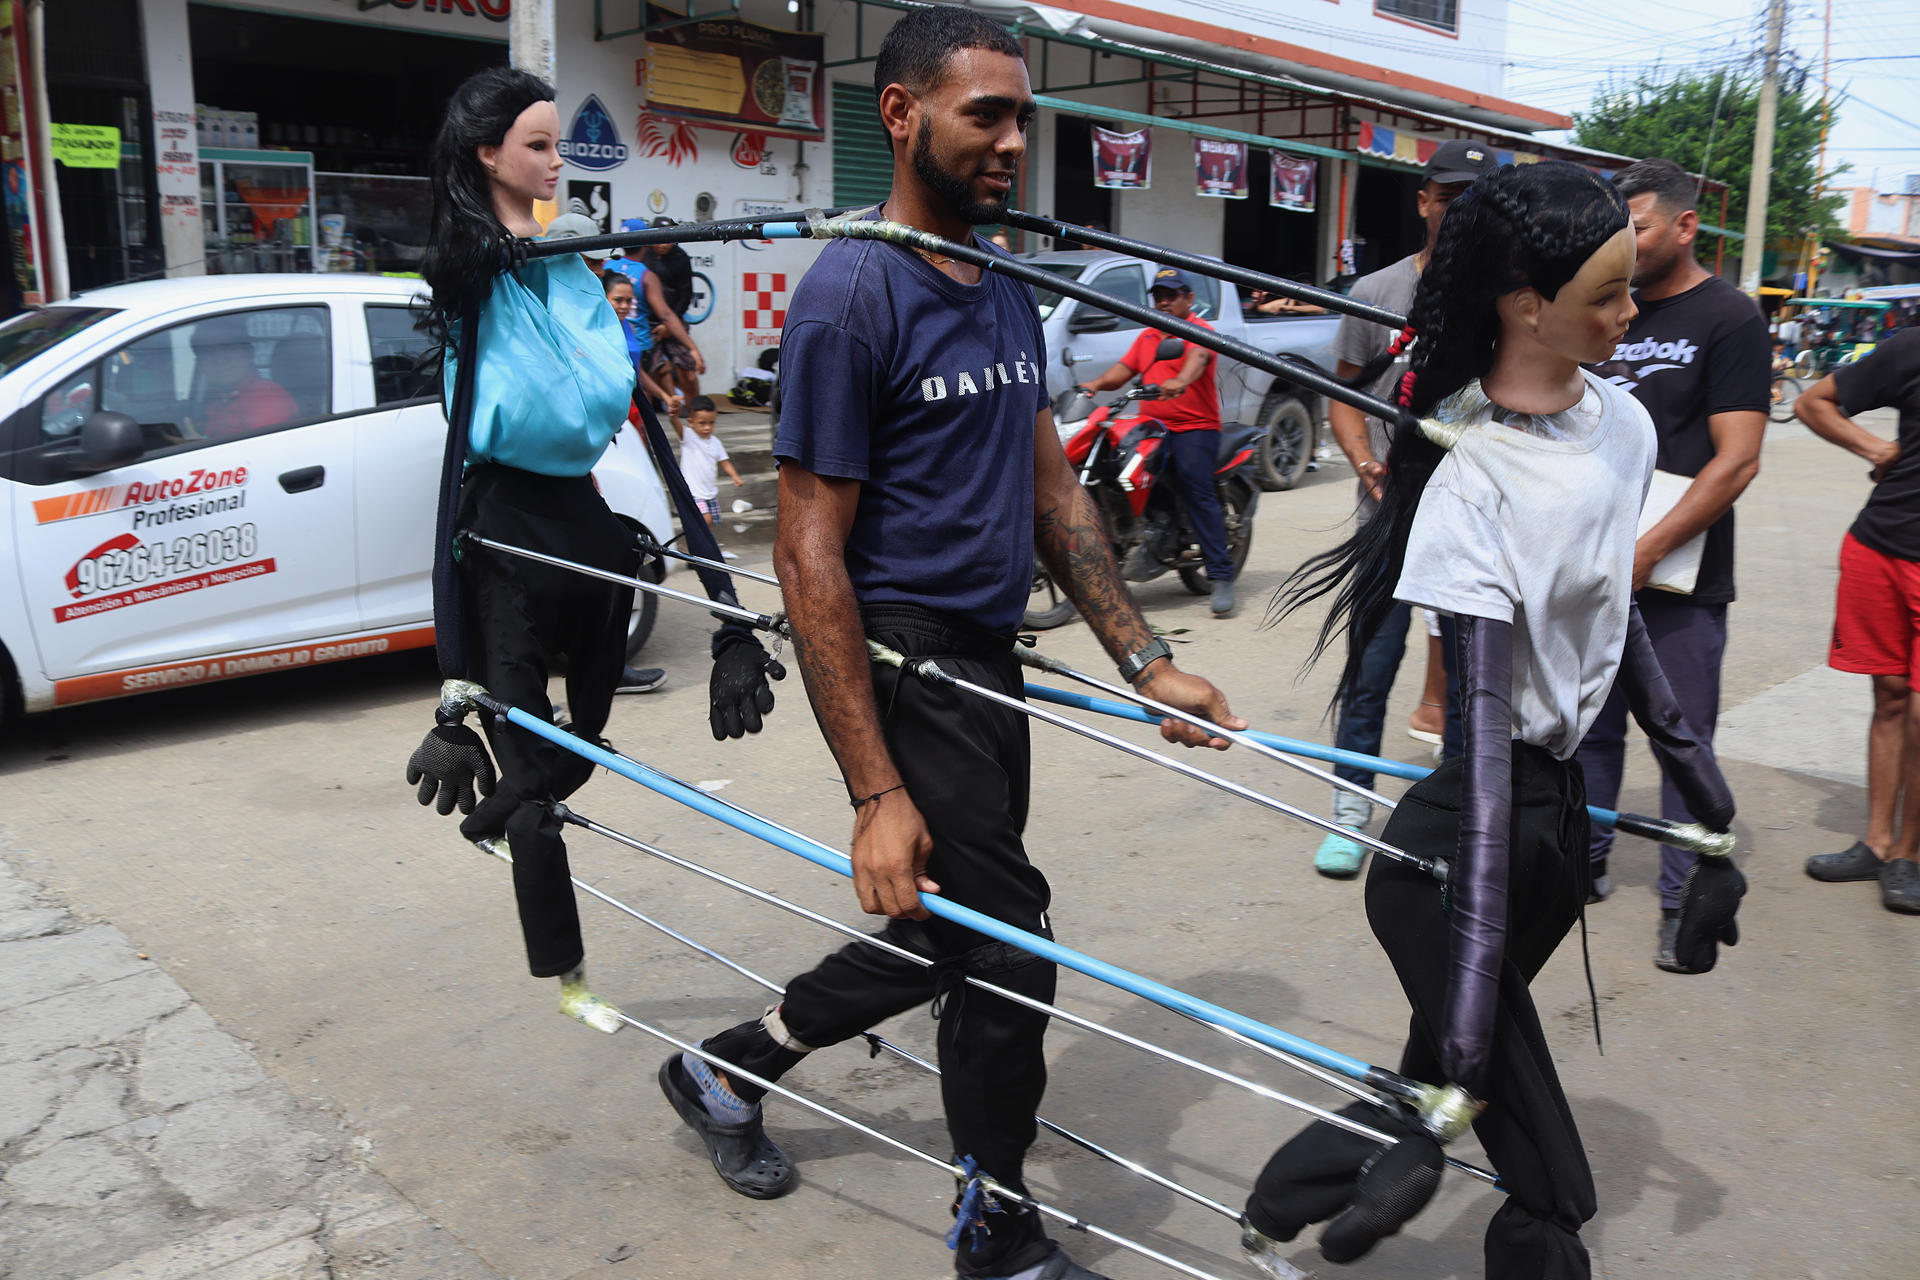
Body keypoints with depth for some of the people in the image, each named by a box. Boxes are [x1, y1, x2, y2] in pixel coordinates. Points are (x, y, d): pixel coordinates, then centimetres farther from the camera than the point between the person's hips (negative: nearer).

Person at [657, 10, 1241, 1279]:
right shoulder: (853, 295, -14)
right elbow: (810, 555, -17)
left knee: (945, 937, 17)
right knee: (1006, 945, -1)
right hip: (904, 659, -8)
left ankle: (729, 1066, 39)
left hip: (988, 655, 9)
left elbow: (1052, 490, 15)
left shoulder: (1009, 297, 12)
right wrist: (877, 792, -21)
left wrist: (1145, 660, 5)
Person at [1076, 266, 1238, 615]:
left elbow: (1197, 357, -21)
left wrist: (1180, 381, -43)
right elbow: (1125, 368, 17)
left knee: (1200, 498, -15)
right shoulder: (1147, 337, 25)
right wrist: (1097, 384, -4)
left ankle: (1221, 577, -15)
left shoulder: (1199, 330, 1)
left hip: (1195, 428, -7)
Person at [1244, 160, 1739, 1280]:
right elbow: (1483, 703, -27)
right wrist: (1477, 950, -29)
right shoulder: (1475, 477, -21)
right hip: (1466, 812, -8)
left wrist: (1689, 756, 23)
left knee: (1465, 1067, 19)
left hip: (1563, 791, 8)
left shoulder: (1624, 425, 4)